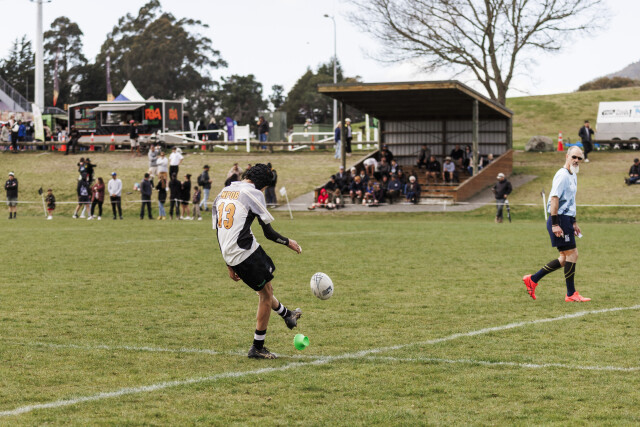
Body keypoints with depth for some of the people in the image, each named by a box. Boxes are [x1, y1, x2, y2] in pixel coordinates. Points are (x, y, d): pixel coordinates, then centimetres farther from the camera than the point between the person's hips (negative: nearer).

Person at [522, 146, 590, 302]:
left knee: (565, 258, 11)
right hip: (560, 220, -10)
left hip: (566, 219, 10)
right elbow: (554, 198, -20)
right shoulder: (562, 175, -13)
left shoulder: (573, 176, 18)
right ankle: (571, 294, -1)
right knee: (572, 254, -7)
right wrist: (555, 224, -25)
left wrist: (574, 222, 27)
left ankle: (533, 279, 16)